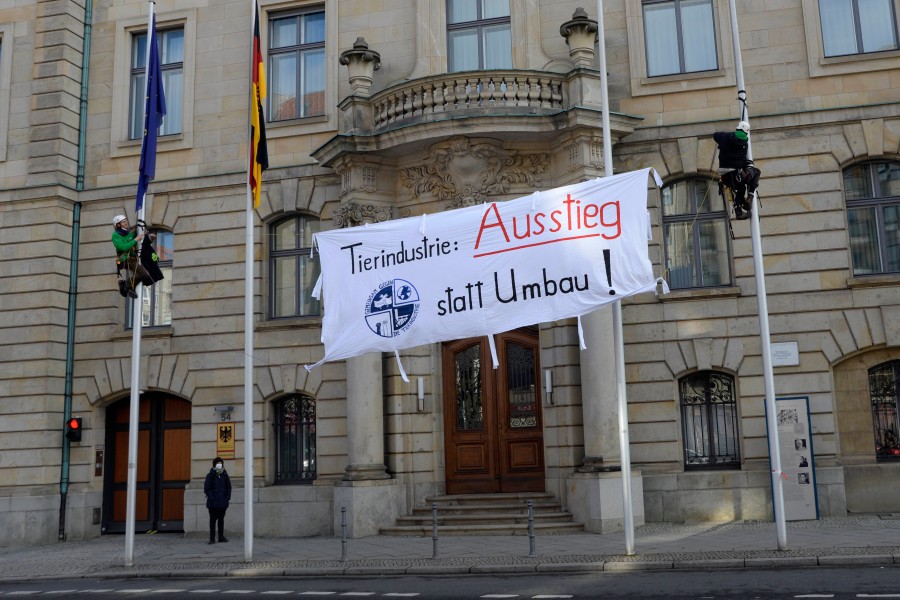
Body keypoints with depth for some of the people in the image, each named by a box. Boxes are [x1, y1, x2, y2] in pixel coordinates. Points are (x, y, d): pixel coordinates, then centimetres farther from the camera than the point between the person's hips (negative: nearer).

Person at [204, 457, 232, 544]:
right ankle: (212, 538, 3)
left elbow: (229, 487, 12)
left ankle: (221, 537, 19)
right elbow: (206, 488, -7)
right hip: (213, 503, -4)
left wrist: (227, 498, 2)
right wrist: (211, 498, -14)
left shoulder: (225, 475, 7)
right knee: (213, 520, 0)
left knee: (221, 519, 12)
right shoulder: (210, 475, -5)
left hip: (223, 502, 4)